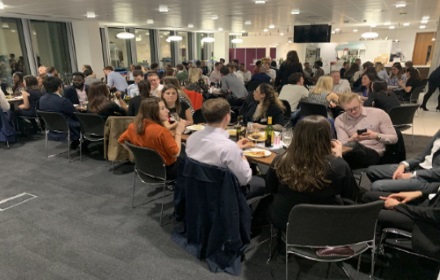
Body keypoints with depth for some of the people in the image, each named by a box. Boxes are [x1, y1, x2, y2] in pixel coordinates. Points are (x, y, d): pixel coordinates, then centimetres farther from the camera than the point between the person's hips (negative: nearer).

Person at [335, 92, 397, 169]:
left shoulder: (379, 114, 4)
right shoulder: (339, 120, 7)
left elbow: (394, 138, 5)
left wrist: (376, 136, -14)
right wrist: (352, 139, -23)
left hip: (374, 153, -1)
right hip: (351, 154, 1)